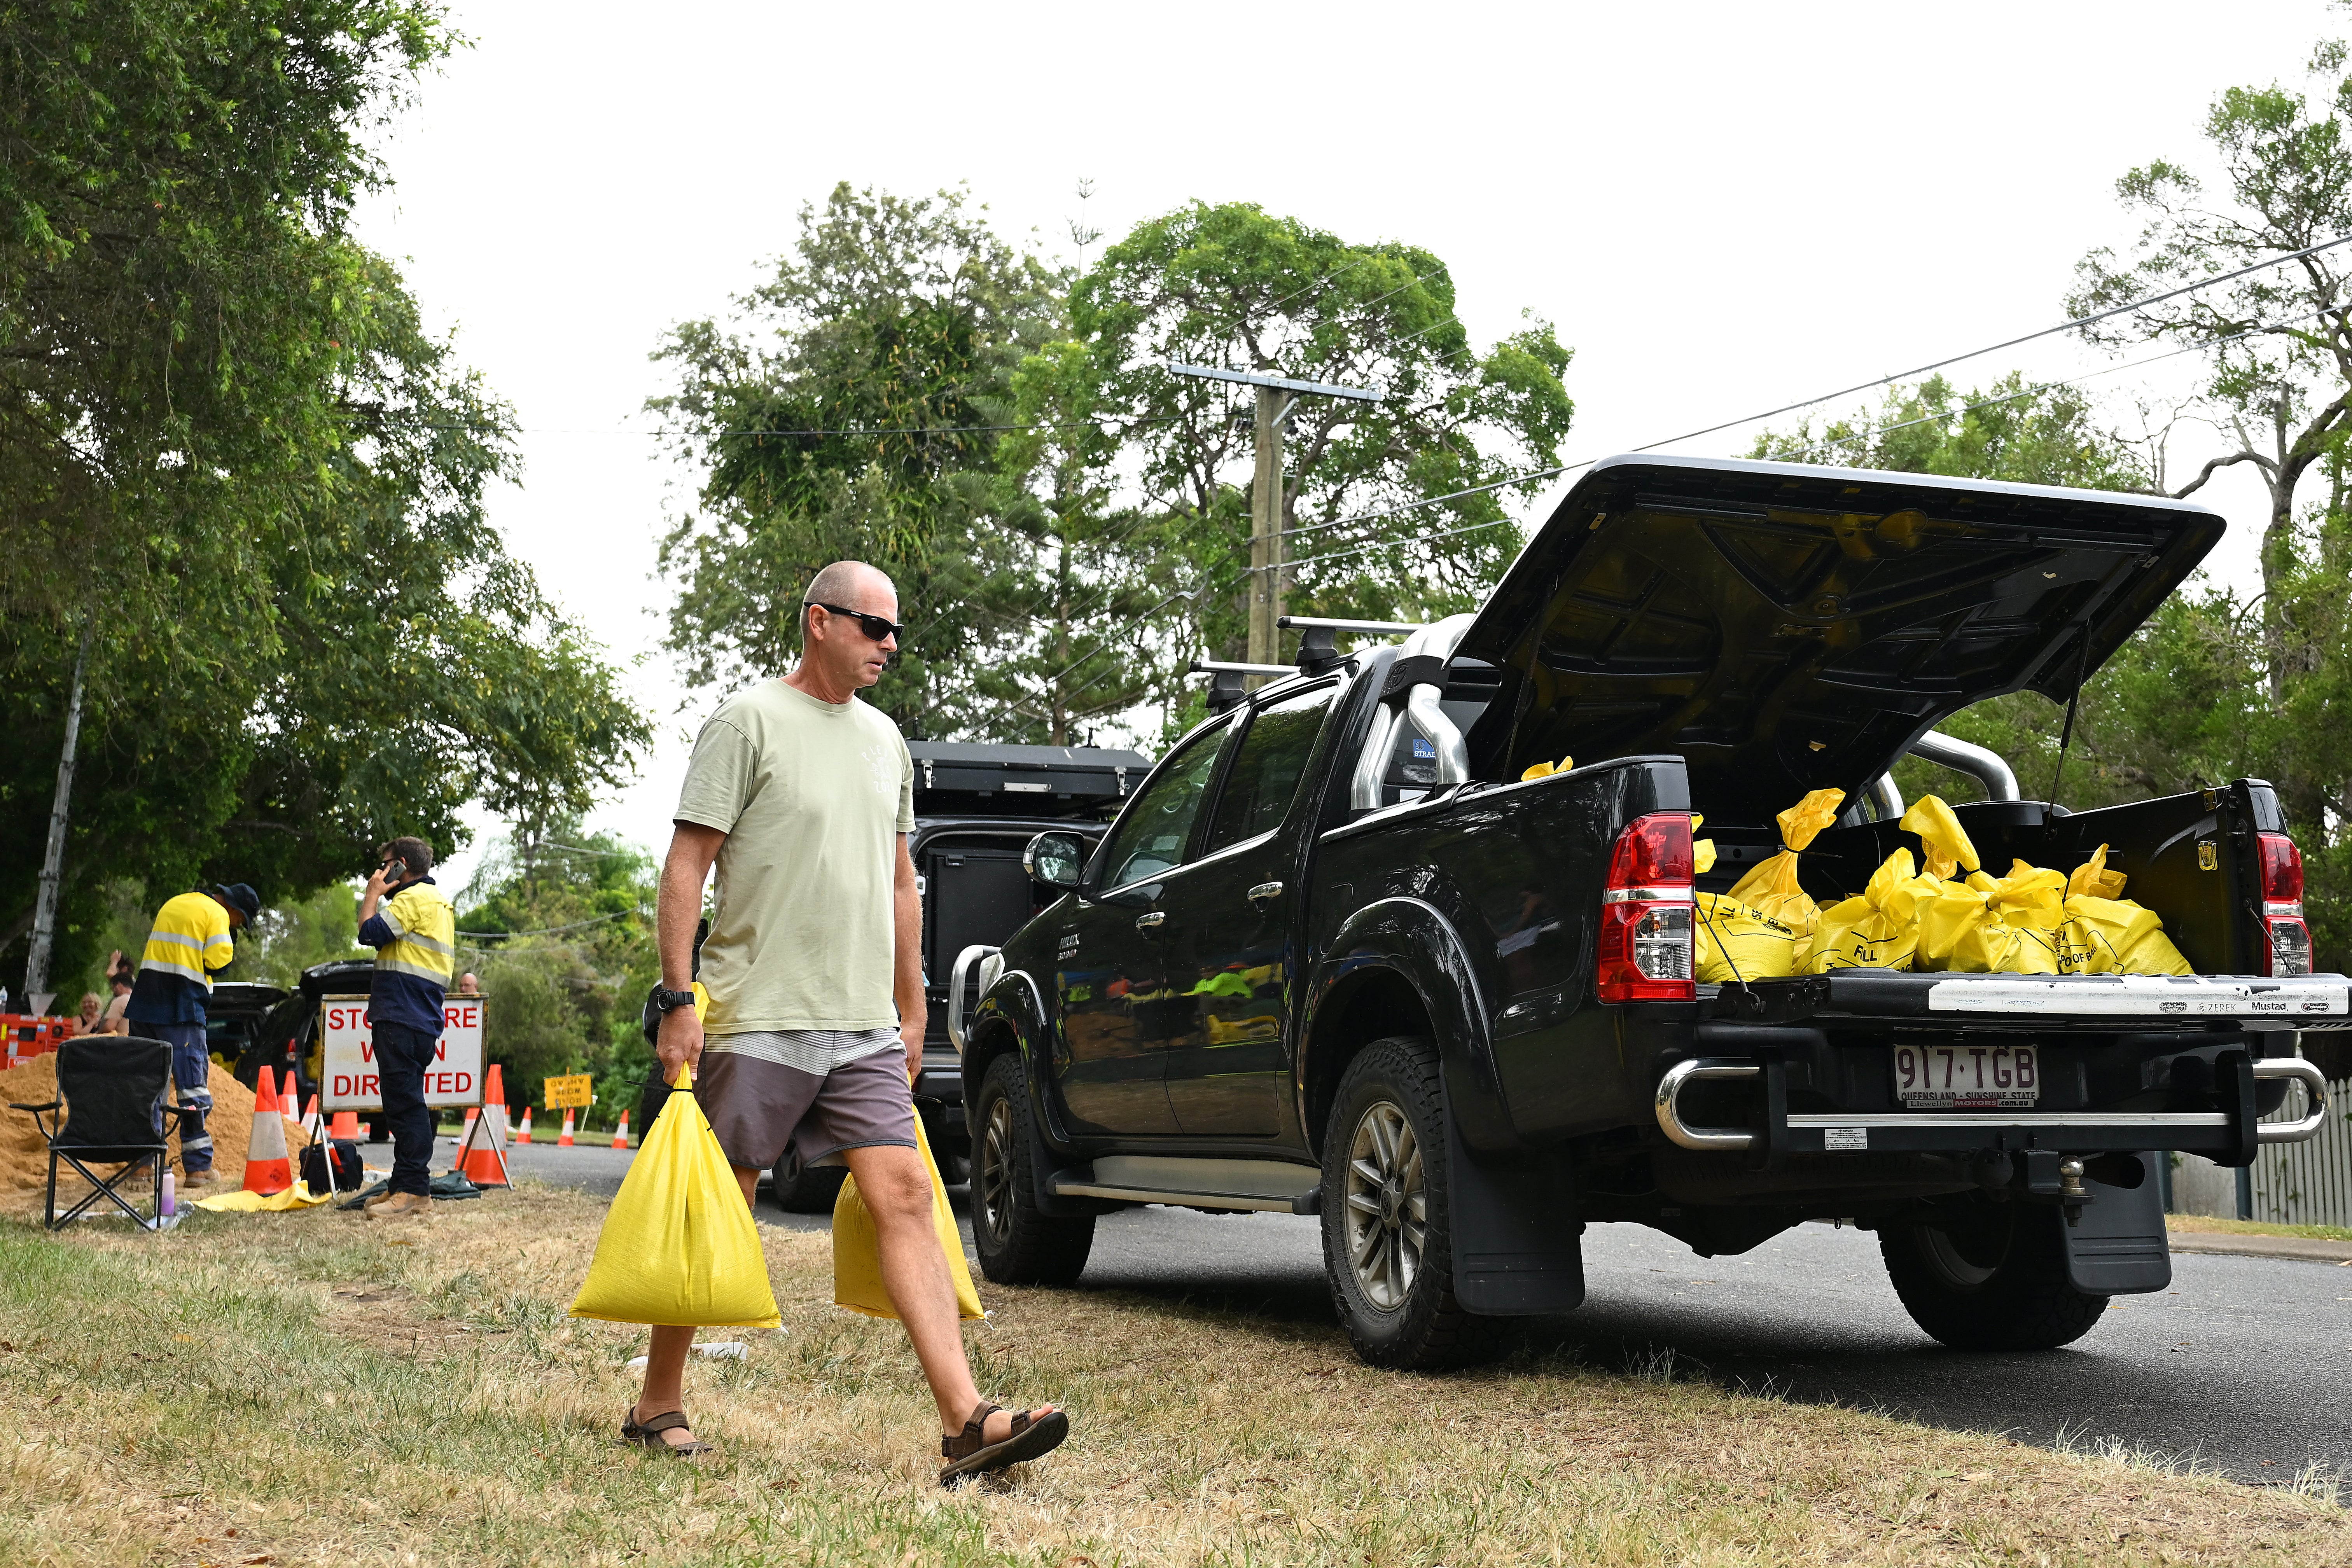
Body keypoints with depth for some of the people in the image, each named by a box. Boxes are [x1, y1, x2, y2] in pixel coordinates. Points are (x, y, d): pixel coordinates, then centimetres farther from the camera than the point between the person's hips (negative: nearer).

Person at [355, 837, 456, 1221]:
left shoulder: (414, 897, -8)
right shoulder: (438, 901, 24)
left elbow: (371, 933, -14)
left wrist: (374, 893, -2)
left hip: (404, 1019, -11)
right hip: (419, 1019, 11)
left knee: (404, 1102, -12)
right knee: (404, 1103, 13)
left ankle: (414, 1190, -14)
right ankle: (404, 1186, 17)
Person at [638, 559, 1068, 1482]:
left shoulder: (884, 740, 16)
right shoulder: (749, 722, -4)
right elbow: (686, 866, -7)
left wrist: (910, 1009, 20)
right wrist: (678, 999, -14)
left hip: (864, 1028, 5)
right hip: (757, 1021, -5)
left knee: (905, 1198, -5)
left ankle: (965, 1420, -10)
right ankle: (657, 1407, 20)